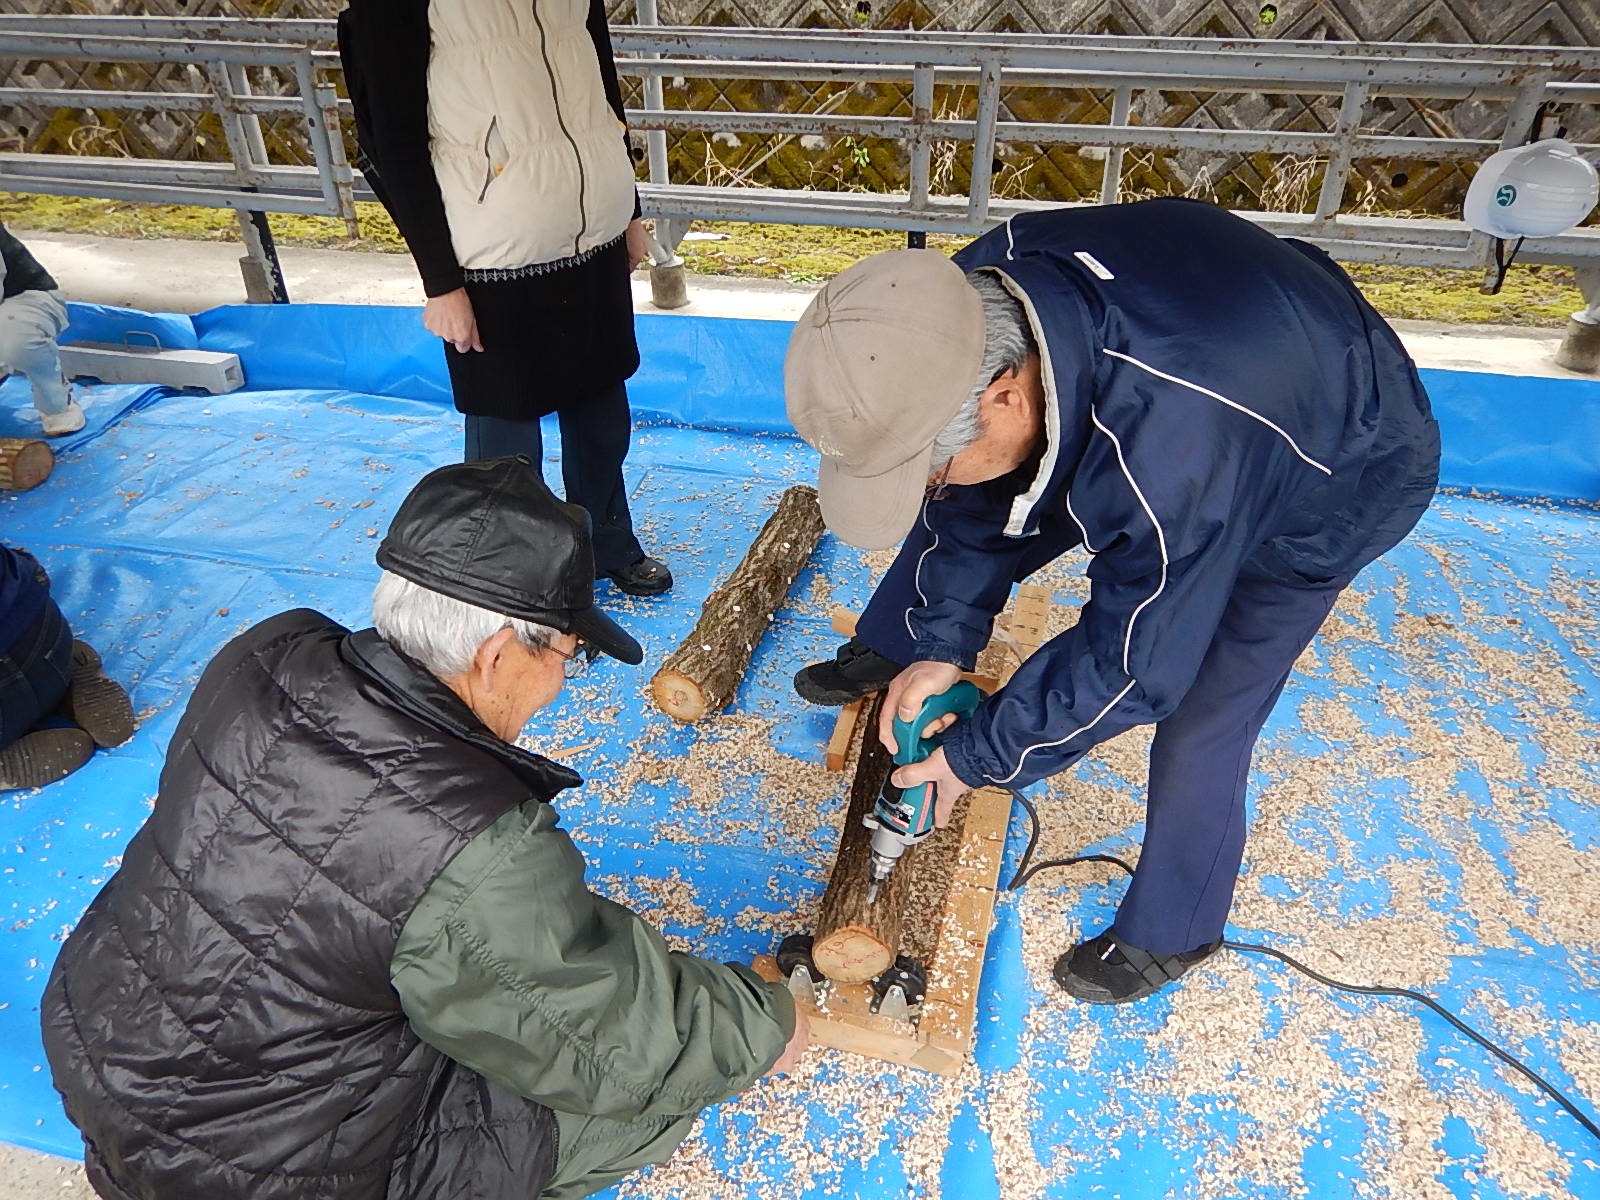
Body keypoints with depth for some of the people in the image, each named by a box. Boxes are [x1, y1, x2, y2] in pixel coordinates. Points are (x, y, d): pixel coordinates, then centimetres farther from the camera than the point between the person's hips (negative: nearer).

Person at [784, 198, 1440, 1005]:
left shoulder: (1178, 459, -48)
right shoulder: (978, 296, -29)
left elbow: (1131, 664, -32)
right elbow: (977, 502, -12)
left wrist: (979, 755, -19)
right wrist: (941, 640, -11)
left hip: (1322, 496, -6)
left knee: (1201, 720, -4)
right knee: (958, 512, 7)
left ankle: (1171, 934, 23)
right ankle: (881, 658, 35)